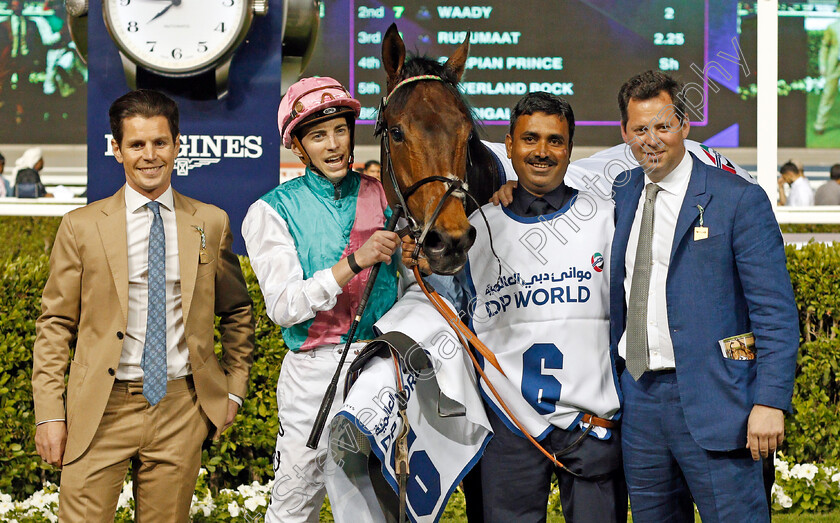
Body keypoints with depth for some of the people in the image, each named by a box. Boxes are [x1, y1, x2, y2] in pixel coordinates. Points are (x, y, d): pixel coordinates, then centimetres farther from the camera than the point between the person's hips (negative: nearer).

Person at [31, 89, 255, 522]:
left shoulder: (211, 223, 7)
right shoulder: (81, 227, 2)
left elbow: (236, 312, 19)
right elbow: (55, 324, 3)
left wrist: (234, 388, 12)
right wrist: (49, 413, -4)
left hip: (181, 409, 2)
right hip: (101, 410, -1)